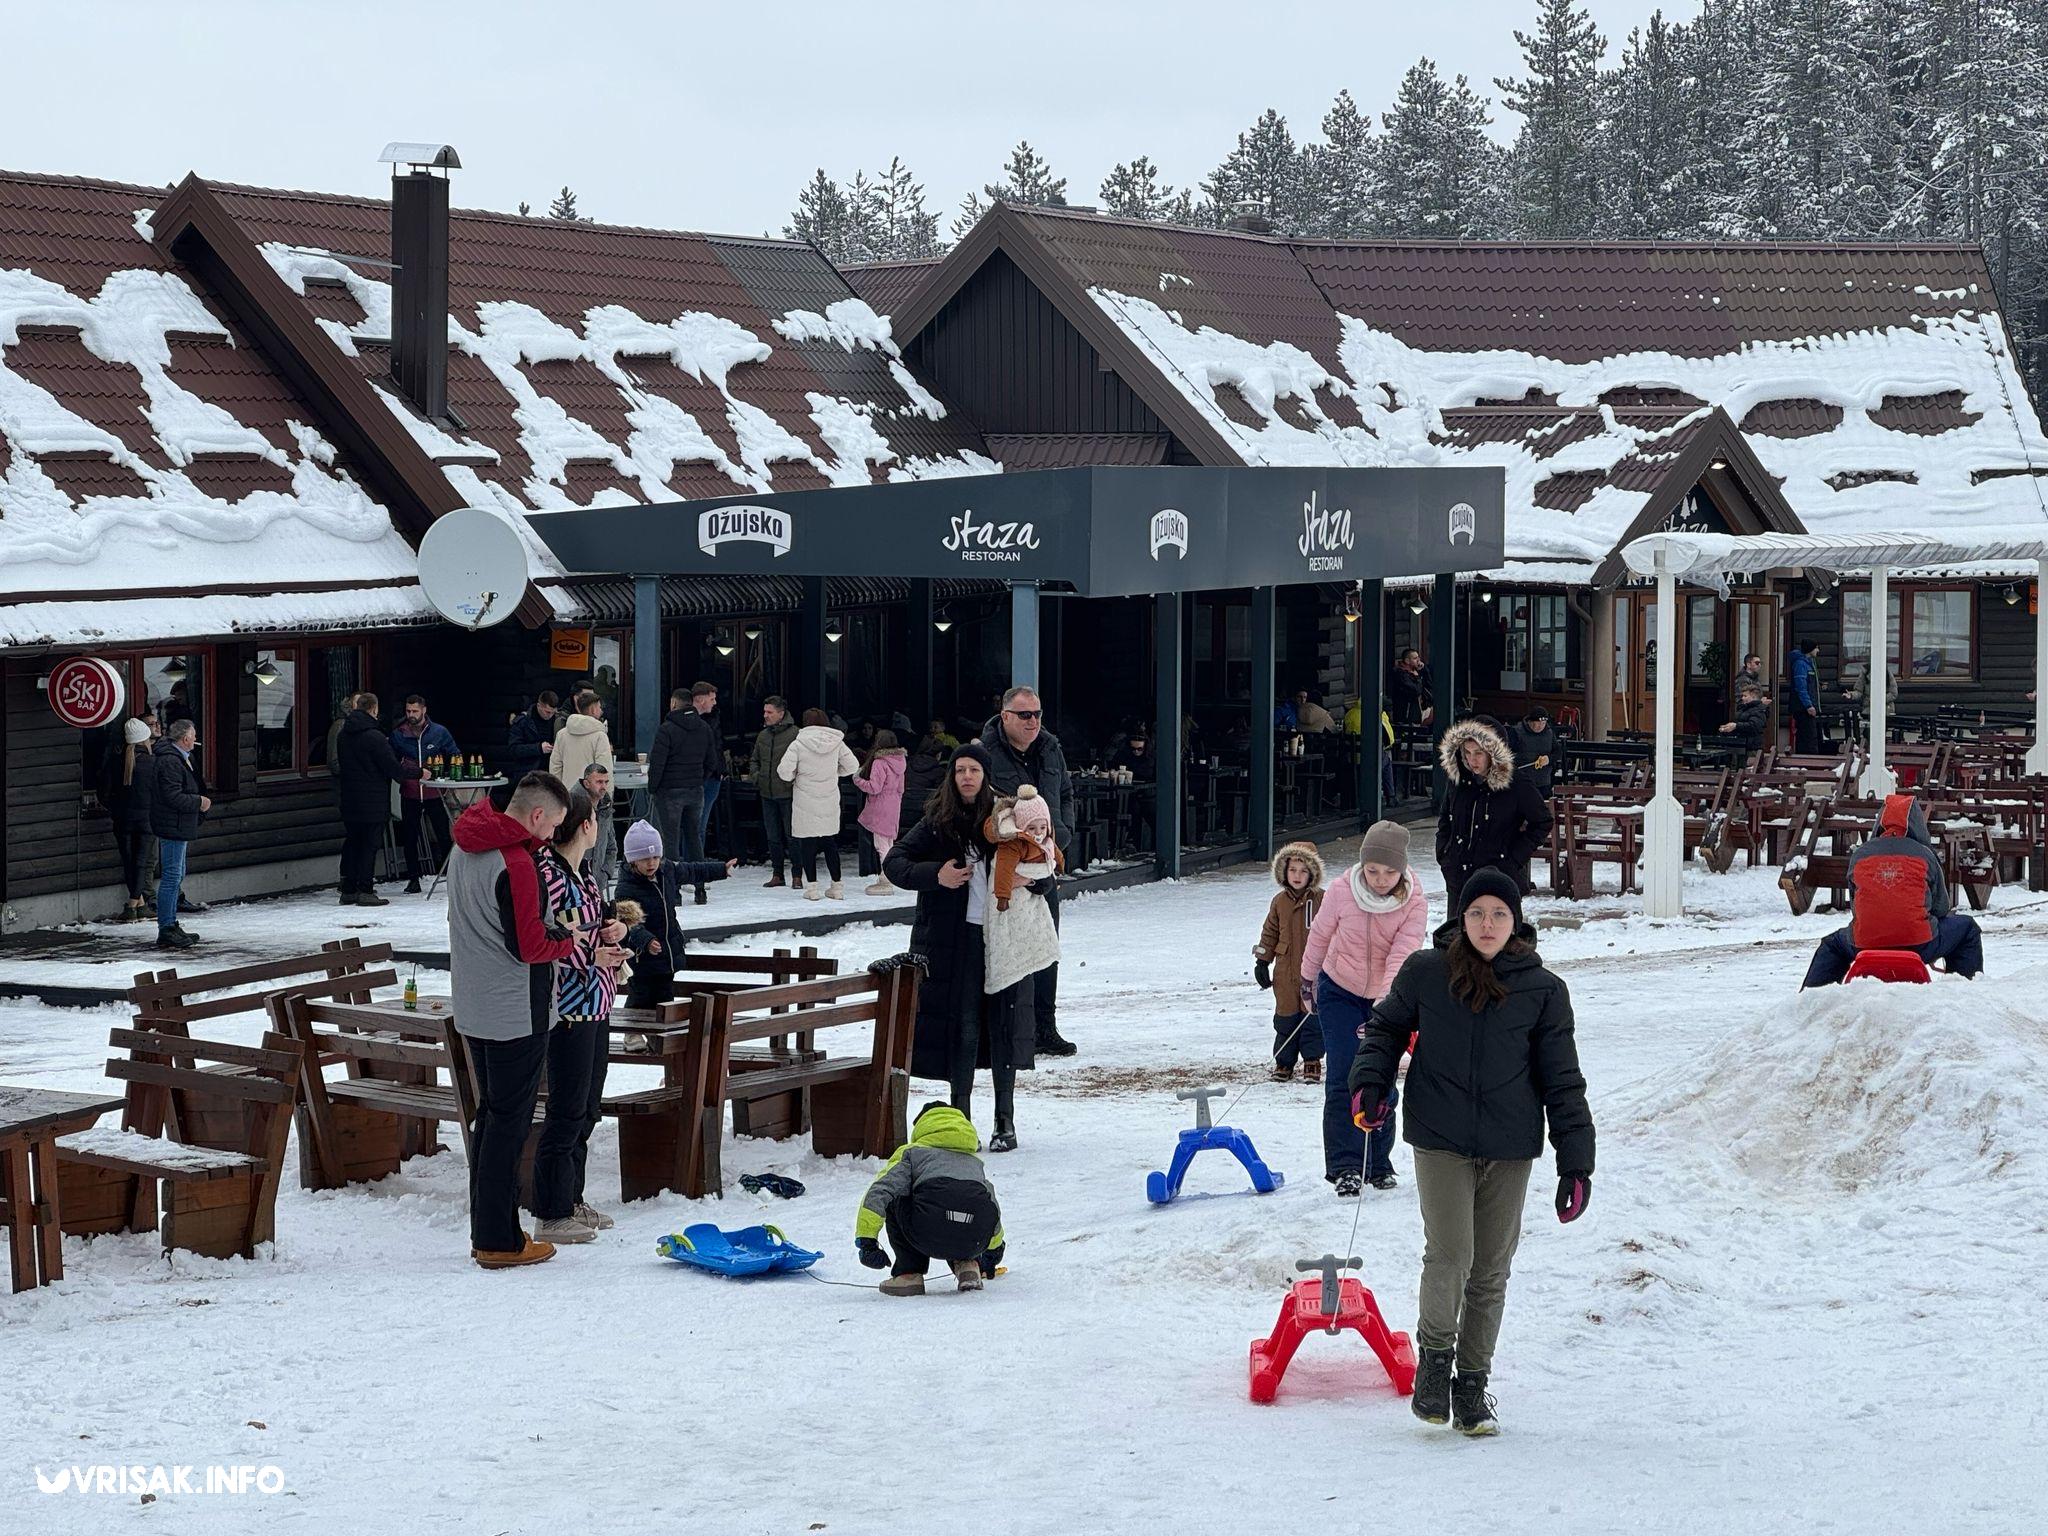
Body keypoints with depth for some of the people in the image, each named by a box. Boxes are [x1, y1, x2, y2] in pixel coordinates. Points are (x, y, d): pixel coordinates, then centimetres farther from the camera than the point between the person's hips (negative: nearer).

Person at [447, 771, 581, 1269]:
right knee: (509, 1122, -3)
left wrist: (553, 932, 7)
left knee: (490, 1115, 16)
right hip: (516, 1013, -9)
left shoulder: (464, 850, 9)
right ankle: (499, 1241, 1)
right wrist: (569, 940, -2)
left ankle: (486, 1232, 21)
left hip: (474, 1011, 9)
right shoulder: (516, 863, -21)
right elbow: (530, 945, -21)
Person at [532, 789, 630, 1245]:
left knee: (587, 1108, 17)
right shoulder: (548, 874, -18)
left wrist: (614, 930, 5)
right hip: (569, 1008, -10)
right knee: (567, 1111, -4)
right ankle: (550, 1216, 4)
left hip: (595, 1003, 10)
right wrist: (591, 956, -21)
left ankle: (571, 1199, 29)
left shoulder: (579, 873, 11)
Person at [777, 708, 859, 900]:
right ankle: (837, 886, 14)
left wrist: (792, 778, 6)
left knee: (807, 843, 5)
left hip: (806, 802, -3)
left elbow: (784, 771, -15)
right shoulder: (837, 743, -1)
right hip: (830, 802, 3)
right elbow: (853, 766, 4)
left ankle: (812, 886, 3)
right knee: (830, 842, 13)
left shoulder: (799, 744, -11)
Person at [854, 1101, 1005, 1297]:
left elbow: (879, 1193, 9)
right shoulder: (975, 1161, 37)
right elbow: (994, 1212, 46)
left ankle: (909, 1273, 15)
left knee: (893, 1202, 26)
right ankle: (967, 1265, 15)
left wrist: (866, 1240, 10)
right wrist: (993, 1253, 62)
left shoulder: (912, 1151, 25)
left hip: (930, 1236, -4)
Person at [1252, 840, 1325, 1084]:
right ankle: (1284, 1062, 17)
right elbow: (1270, 933, 12)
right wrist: (1262, 961, 10)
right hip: (1286, 971, 2)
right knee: (1286, 1016, 6)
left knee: (1313, 1016, -1)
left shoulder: (1321, 900, -3)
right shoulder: (1280, 902, 5)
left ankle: (1312, 1060, 11)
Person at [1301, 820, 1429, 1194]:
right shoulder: (1343, 889, -19)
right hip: (1339, 991, -1)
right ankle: (1345, 1168, -11)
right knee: (1344, 1077, -11)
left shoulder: (1414, 903, -20)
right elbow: (1320, 934, -1)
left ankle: (1378, 1165, 22)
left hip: (1386, 998, 1)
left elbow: (1402, 956, -29)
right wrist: (1307, 981, 10)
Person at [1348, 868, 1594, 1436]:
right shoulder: (1425, 973, -1)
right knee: (1449, 1256, -13)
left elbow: (1562, 1080, 3)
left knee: (1491, 1271, 7)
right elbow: (1386, 1026, 17)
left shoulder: (1543, 990, 0)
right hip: (1440, 1140, -1)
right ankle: (1435, 1355, 12)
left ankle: (1472, 1383, 22)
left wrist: (1576, 1164, -1)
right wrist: (1370, 1082, -1)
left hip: (1510, 1148, 2)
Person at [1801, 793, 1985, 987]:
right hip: (1920, 946, -2)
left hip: (1864, 947, 2)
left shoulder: (1859, 855, 7)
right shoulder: (1925, 855, 1)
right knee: (1967, 928, 23)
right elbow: (1941, 907, 9)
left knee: (1834, 943, 36)